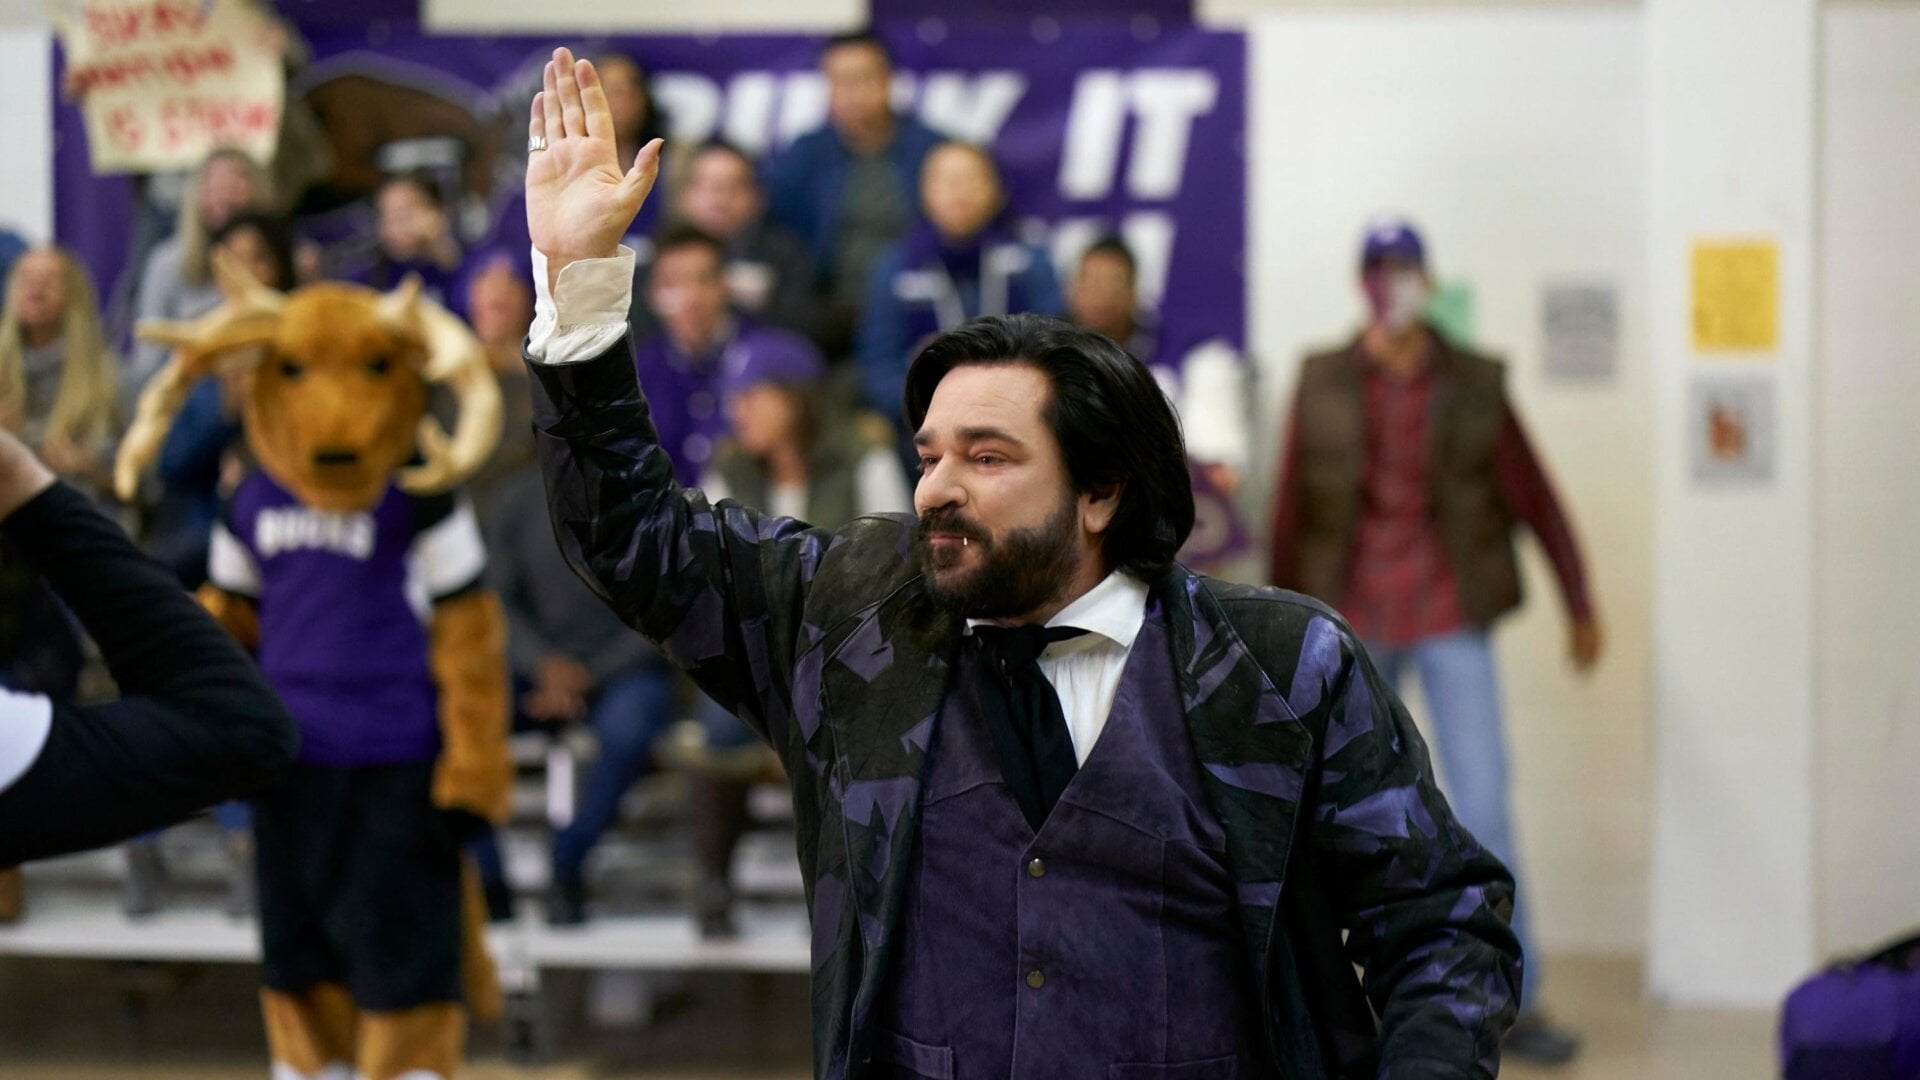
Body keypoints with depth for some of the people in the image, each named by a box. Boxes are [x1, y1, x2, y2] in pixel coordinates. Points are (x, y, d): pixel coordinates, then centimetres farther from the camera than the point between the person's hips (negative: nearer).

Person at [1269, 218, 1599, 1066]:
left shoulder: (1473, 385, 1)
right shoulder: (1322, 383, 2)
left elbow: (1532, 496, 6)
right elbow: (1291, 506, 6)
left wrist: (1580, 606, 9)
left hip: (1450, 613, -1)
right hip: (1352, 615, 1)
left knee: (1483, 806, -7)